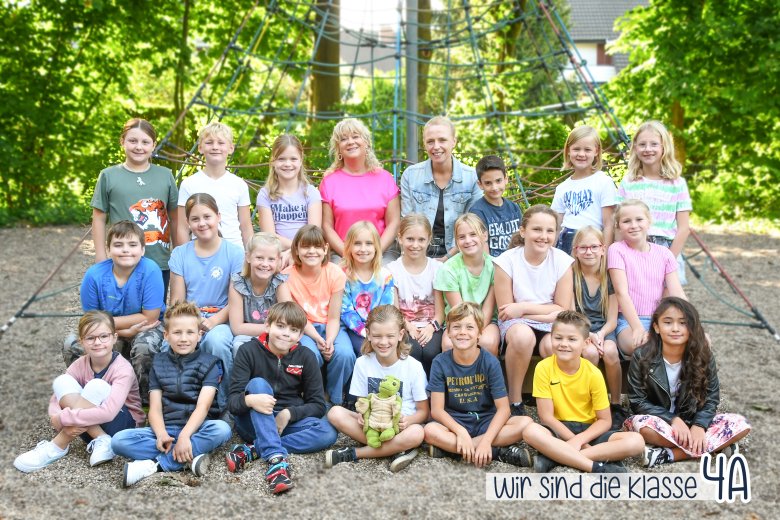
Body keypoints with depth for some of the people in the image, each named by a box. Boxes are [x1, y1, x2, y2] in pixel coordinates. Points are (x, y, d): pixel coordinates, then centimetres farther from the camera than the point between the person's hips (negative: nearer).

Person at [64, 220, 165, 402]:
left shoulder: (150, 271, -24)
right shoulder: (94, 275, -17)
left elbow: (149, 318, -21)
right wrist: (126, 332, -22)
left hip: (145, 329, -3)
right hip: (110, 333, 3)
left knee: (145, 346, -35)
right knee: (72, 345, -19)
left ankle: (145, 399, -9)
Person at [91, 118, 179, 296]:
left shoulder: (165, 176, 6)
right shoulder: (109, 176, 0)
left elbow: (174, 218, 11)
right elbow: (99, 218, 2)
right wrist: (101, 258, -2)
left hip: (160, 263, 2)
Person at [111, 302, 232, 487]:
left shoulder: (208, 363, 4)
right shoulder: (159, 364, 12)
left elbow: (203, 406, -9)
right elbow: (155, 408, 3)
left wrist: (184, 436, -26)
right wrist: (161, 435, -18)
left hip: (197, 428, -2)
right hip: (166, 429, 2)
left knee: (222, 429, -36)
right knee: (118, 440, -21)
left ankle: (155, 464, -30)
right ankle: (187, 458, -29)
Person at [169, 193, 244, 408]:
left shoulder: (234, 253, 2)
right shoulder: (180, 254, 9)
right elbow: (177, 301, 5)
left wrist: (214, 321, -18)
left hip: (221, 321, -1)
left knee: (216, 340, -37)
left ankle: (224, 403, -15)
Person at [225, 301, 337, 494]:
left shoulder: (306, 357, -2)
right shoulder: (248, 351, -7)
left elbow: (318, 405, -2)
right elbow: (232, 401, -14)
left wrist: (289, 414, -20)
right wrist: (249, 400, -38)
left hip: (288, 422, 2)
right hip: (254, 422, -2)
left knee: (328, 433, -26)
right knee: (258, 383, -30)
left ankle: (252, 450, -29)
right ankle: (276, 458, -43)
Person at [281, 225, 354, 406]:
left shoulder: (335, 274, -10)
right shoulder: (288, 276, -11)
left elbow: (334, 317, -8)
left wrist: (329, 341, -26)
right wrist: (317, 339, -22)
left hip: (329, 327, 1)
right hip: (303, 329, -1)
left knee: (344, 354, -29)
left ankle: (335, 399, -2)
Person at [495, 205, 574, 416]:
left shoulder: (562, 261, -7)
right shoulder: (507, 260, -12)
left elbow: (562, 310, -5)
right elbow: (505, 310, -10)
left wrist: (523, 307, -16)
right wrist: (547, 312, -18)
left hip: (550, 326, 1)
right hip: (516, 323, -1)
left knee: (552, 345, -34)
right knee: (523, 336, -36)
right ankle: (515, 402, -16)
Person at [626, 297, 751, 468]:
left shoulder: (703, 357, -6)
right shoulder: (642, 357, -12)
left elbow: (711, 399, -3)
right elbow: (637, 401, -11)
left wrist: (699, 425, -21)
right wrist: (673, 419, -22)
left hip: (694, 421, 3)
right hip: (660, 420, -3)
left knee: (740, 424, -19)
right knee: (643, 425, -37)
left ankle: (669, 455, -26)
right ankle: (715, 446, -25)